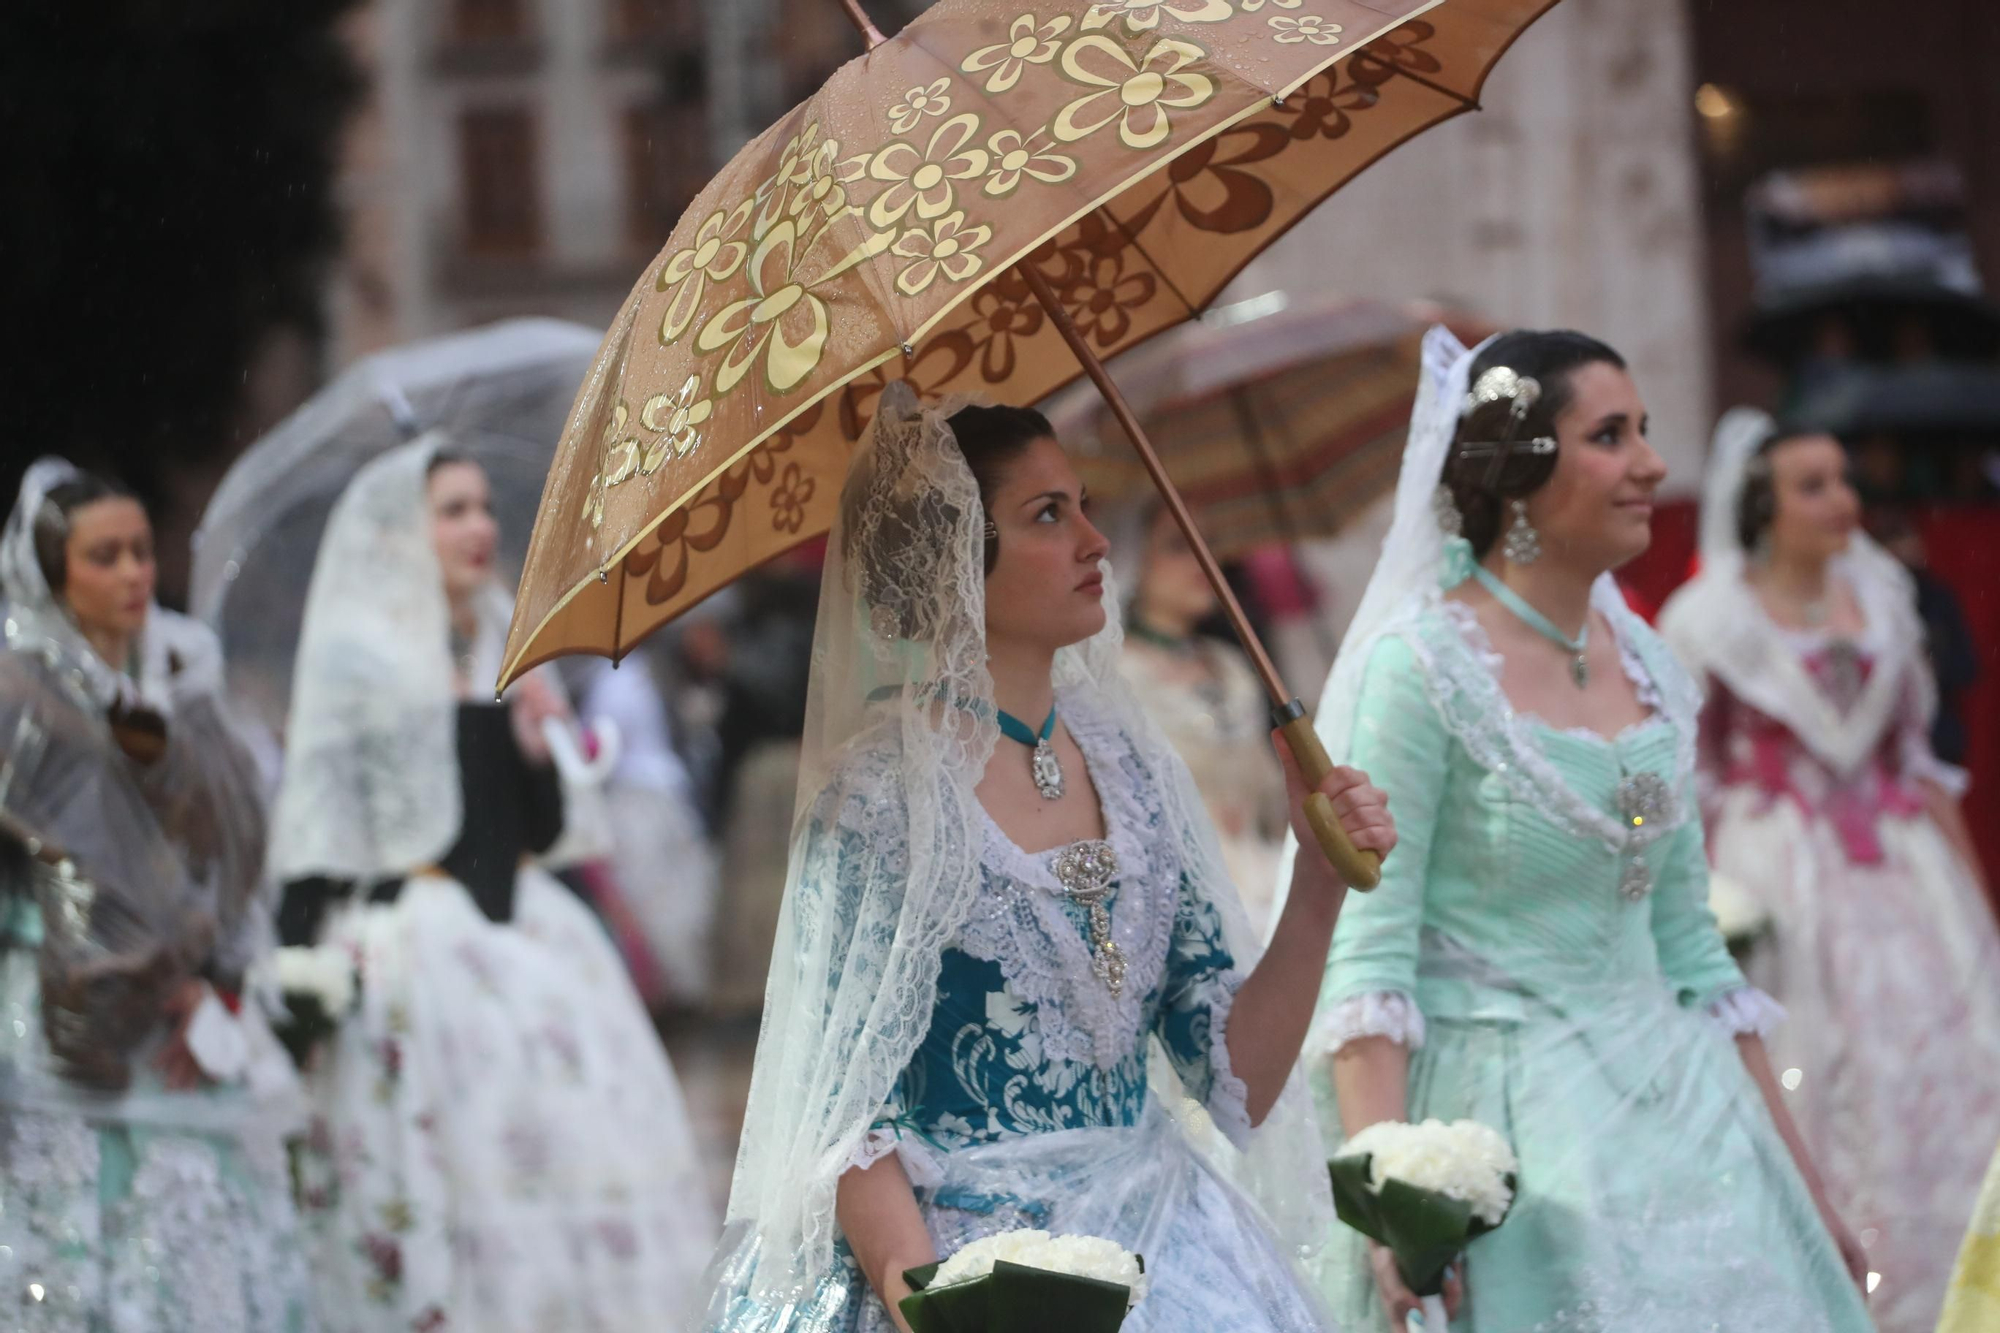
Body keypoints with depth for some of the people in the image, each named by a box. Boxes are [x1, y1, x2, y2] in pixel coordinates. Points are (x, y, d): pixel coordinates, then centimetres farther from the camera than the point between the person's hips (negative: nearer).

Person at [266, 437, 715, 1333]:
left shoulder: (502, 653, 14)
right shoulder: (355, 657, -3)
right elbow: (318, 824, -8)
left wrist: (540, 749, 0)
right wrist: (306, 971, -15)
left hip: (524, 934, 6)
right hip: (411, 938, -6)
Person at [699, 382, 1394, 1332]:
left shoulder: (1130, 769, 7)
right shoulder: (878, 794, -9)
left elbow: (1237, 1082, 6)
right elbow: (851, 1118, -12)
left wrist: (1319, 888, -6)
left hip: (1154, 1252, 5)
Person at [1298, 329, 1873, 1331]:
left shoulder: (1648, 666, 9)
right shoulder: (1420, 668, -10)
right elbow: (1365, 963, -15)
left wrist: (1801, 1189, 14)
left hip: (1669, 1106, 6)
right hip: (1498, 1126, -6)